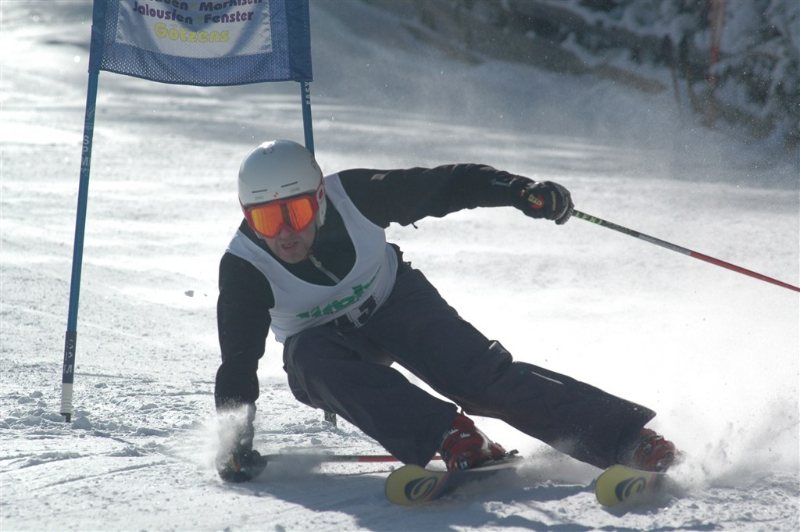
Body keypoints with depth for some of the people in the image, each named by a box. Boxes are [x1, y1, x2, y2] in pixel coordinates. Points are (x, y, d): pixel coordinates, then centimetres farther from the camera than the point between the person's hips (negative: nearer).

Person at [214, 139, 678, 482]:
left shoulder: (353, 195, -25)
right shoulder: (244, 268, -26)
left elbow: (444, 185, -16)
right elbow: (238, 361, -20)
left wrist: (522, 191, -25)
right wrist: (235, 442, -28)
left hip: (396, 302, 0)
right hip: (327, 345, 0)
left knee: (481, 374, -22)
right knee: (309, 356, -35)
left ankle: (625, 437, -25)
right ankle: (448, 436, -43)